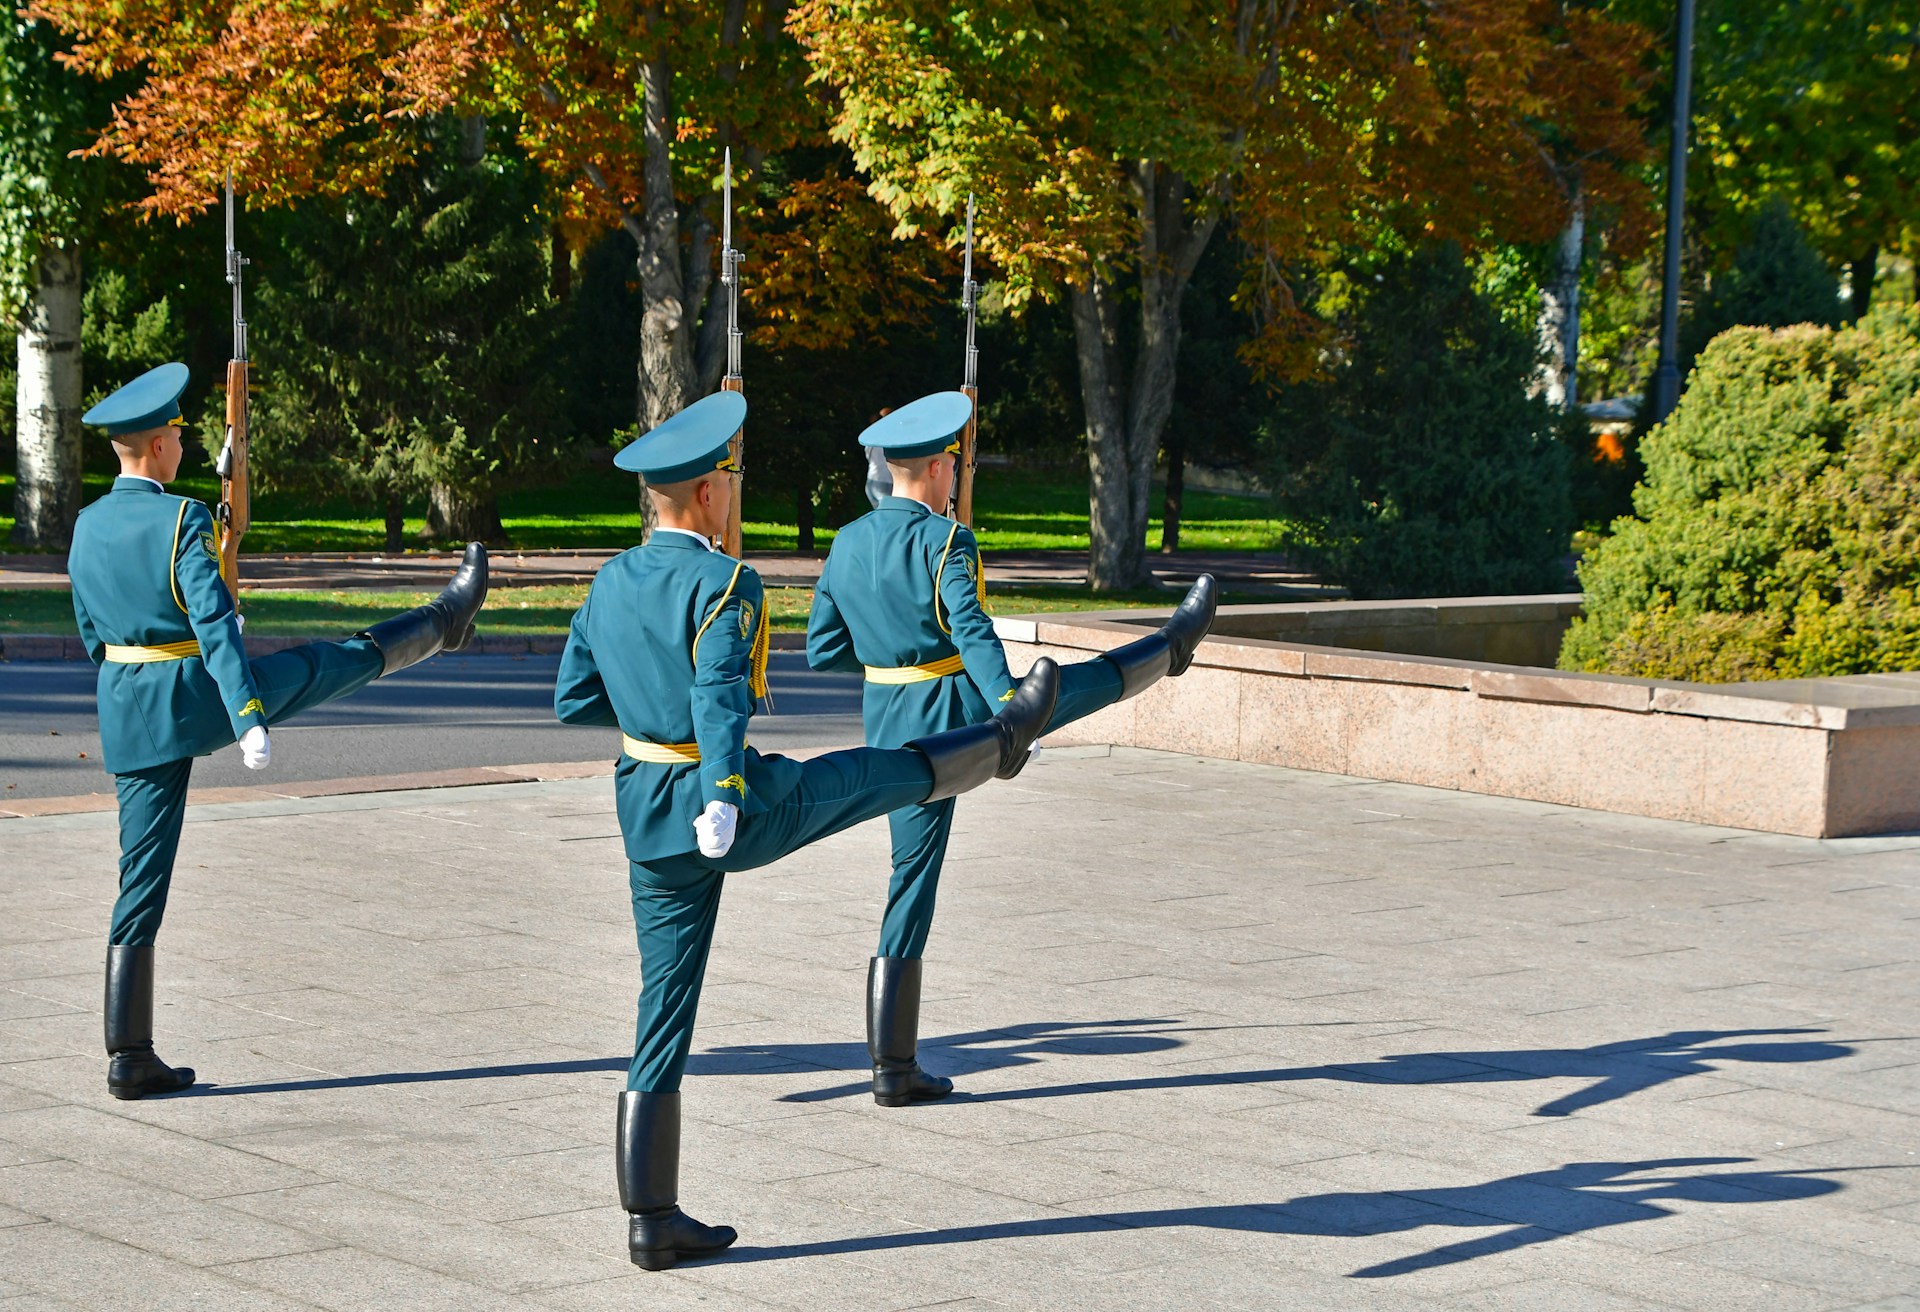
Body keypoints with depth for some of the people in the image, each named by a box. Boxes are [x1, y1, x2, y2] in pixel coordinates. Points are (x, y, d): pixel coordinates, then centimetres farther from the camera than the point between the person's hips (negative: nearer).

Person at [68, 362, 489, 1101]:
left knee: (142, 883, 7)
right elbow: (217, 626, -22)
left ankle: (130, 1058, 6)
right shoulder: (183, 522, -14)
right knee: (346, 659, 19)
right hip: (203, 699, -6)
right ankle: (448, 618, 45)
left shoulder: (87, 528, 7)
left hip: (129, 717, 6)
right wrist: (251, 723, -26)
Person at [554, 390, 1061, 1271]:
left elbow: (572, 700, 15)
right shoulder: (723, 585, -16)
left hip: (645, 822, 7)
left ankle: (652, 1220, 10)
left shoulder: (609, 584, 7)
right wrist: (721, 799, -38)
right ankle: (1003, 740, 49)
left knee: (665, 1015, 9)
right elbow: (723, 697, -29)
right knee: (887, 771, 20)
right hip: (732, 807, -7)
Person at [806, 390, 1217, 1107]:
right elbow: (975, 635, -27)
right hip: (959, 714, -6)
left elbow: (822, 651, 12)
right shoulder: (945, 540, -13)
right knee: (1097, 677, 17)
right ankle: (1172, 647, 50)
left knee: (912, 885, 9)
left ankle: (894, 1066, 8)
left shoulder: (846, 544, 6)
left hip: (892, 731, 6)